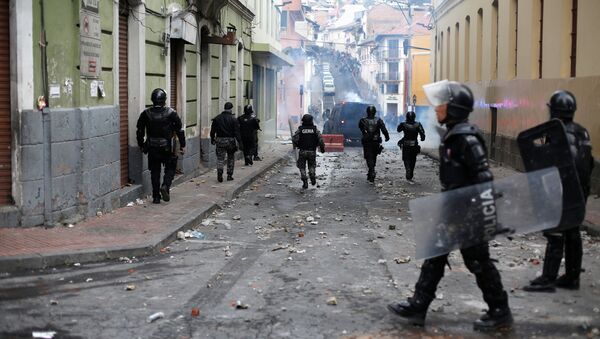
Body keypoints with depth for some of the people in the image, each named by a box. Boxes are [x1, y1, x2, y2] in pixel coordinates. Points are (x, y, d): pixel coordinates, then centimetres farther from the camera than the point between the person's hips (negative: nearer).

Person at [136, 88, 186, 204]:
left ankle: (156, 197, 10)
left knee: (155, 171, 10)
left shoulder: (146, 114, -2)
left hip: (152, 148, 2)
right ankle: (165, 186, -10)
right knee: (170, 168, 14)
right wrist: (182, 145, 5)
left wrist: (141, 145, 17)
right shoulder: (171, 113, -8)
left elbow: (140, 131, 4)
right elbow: (180, 130, -4)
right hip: (167, 147, -2)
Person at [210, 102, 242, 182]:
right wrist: (239, 142, -5)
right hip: (230, 141, -2)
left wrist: (212, 140, 17)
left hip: (220, 140, 2)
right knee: (231, 159, 12)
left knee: (220, 158, 2)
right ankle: (229, 175, 14)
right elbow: (237, 132, -8)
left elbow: (212, 130, 7)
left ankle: (219, 173, -20)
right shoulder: (233, 119, -6)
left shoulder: (217, 118, 4)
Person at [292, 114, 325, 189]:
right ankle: (312, 177, -2)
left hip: (302, 152, -1)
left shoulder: (300, 129, -3)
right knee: (312, 166, 21)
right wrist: (322, 148, 0)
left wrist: (296, 145, 7)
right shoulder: (315, 129, 0)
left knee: (302, 167, 10)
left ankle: (305, 183, 1)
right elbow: (320, 139, -9)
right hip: (312, 152, 1)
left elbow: (294, 139, -12)